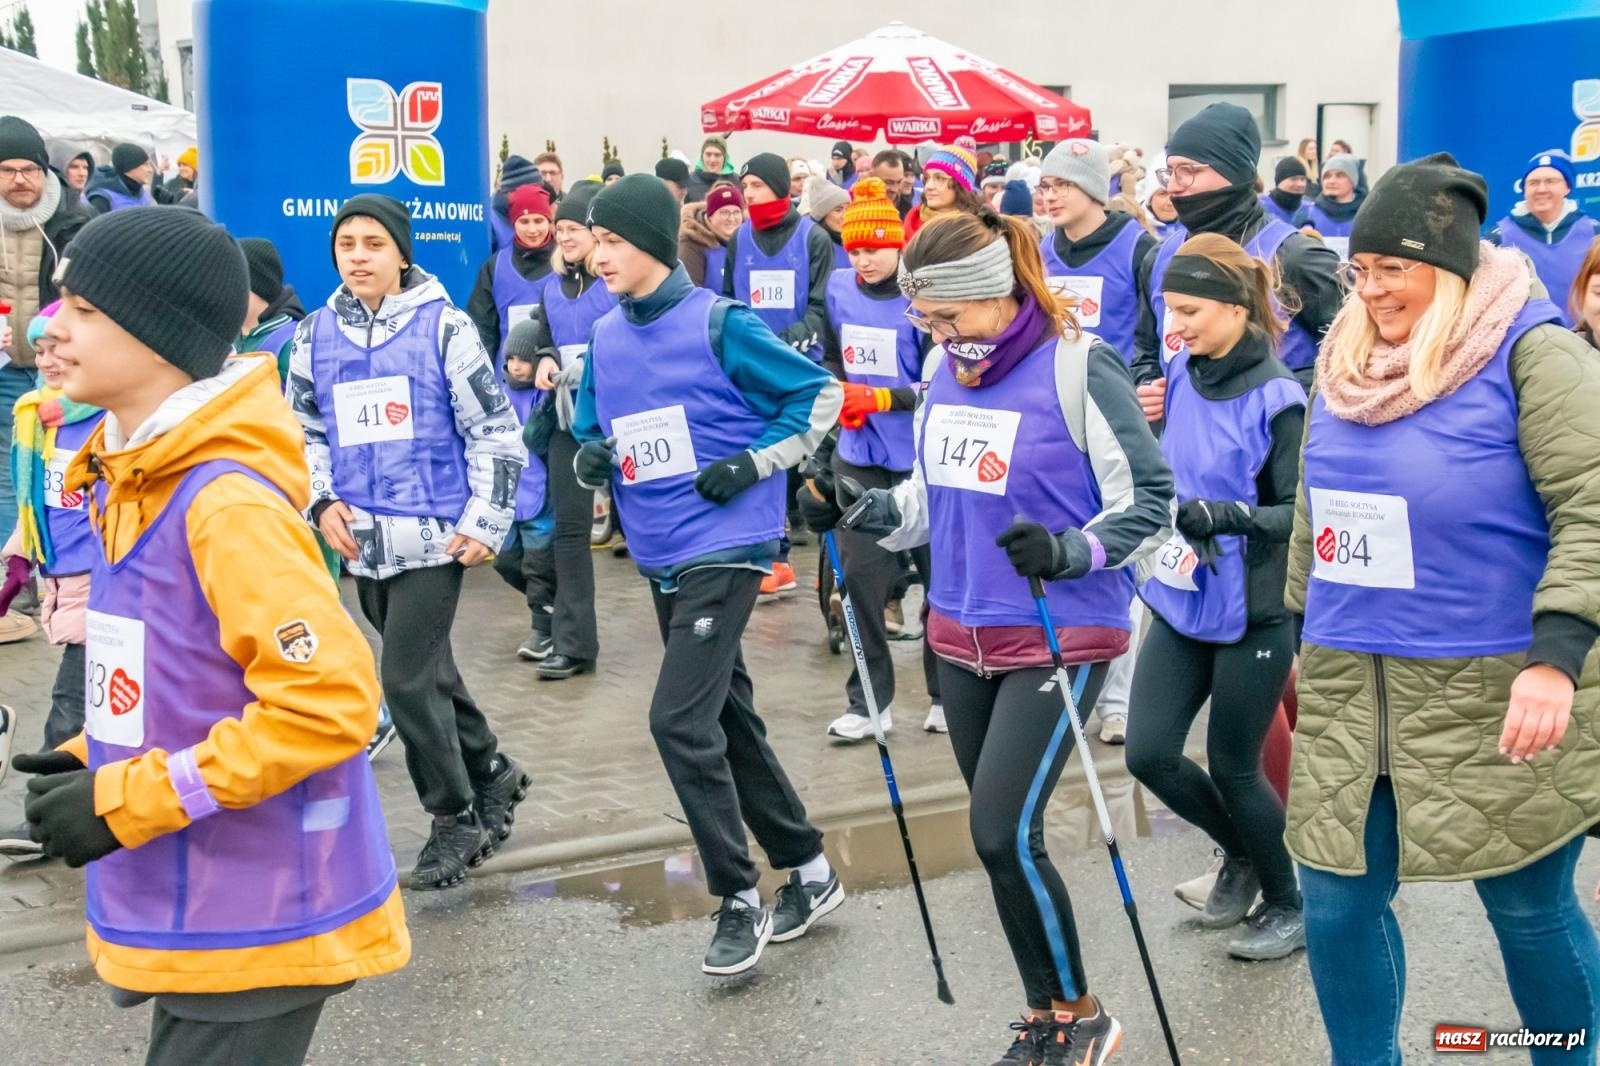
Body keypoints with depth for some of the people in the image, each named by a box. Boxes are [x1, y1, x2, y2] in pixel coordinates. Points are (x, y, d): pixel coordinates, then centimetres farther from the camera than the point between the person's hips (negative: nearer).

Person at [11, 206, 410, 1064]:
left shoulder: (227, 502, -22)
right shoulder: (130, 477, 7)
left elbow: (331, 703, -27)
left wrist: (126, 801, -21)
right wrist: (88, 763, 4)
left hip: (257, 921, -9)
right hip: (194, 913, 9)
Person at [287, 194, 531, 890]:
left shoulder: (442, 326, -7)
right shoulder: (316, 335, 6)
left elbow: (496, 431, -5)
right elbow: (304, 431, 16)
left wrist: (484, 523, -9)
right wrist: (322, 501, 1)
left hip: (433, 535, -5)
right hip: (362, 540, 5)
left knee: (408, 679, -9)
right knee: (429, 673, 16)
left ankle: (457, 818, 10)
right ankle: (493, 777, 38)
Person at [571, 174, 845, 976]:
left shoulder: (719, 325, -12)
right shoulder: (604, 338, 6)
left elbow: (819, 393, -7)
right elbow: (592, 428, 17)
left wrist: (754, 465, -14)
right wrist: (590, 458, -5)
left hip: (724, 549, -8)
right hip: (660, 559, 8)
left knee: (680, 720, -14)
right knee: (726, 717, 15)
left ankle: (740, 900, 3)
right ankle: (808, 871, 31)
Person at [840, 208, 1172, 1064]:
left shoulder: (1078, 366, -15)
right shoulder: (945, 369, 4)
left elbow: (1151, 502, -12)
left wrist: (1070, 553, -28)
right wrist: (879, 515, -1)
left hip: (1061, 636, -7)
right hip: (962, 635, 7)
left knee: (1003, 833, -10)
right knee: (1001, 837, 12)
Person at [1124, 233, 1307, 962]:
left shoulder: (1277, 399, -17)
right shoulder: (1180, 376, 2)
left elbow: (1301, 513, -18)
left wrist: (1232, 516, -32)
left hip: (1252, 610, -6)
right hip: (1181, 601, 6)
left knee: (1232, 767, 4)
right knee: (1149, 754, 3)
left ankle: (1289, 904, 30)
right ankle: (1241, 855, 32)